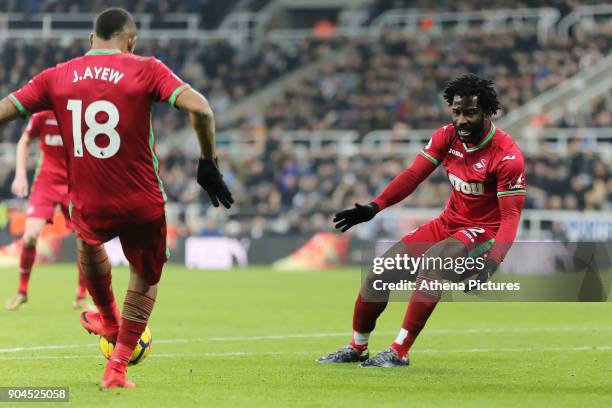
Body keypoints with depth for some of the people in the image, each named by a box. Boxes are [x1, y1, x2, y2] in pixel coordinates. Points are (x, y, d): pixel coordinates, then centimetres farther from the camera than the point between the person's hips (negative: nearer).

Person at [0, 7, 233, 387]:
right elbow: (199, 108, -18)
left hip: (89, 207, 2)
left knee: (88, 241, 38)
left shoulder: (57, 77, 2)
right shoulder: (146, 69, -6)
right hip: (143, 205, -2)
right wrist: (208, 164, -7)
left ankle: (109, 320, 57)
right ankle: (118, 367, 20)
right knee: (145, 279, 24)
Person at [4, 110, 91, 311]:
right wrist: (20, 174, -3)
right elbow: (24, 142, 5)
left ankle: (81, 297, 12)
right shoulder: (42, 115, -11)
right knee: (30, 234, -16)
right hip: (47, 180, -1)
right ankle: (22, 291, 5)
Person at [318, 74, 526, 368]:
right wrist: (374, 207, -21)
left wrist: (491, 263, -37)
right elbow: (413, 175, -7)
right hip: (448, 223, 7)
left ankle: (399, 352, -29)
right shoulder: (447, 137, -4)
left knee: (431, 262, -33)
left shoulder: (506, 154, -21)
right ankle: (356, 348, 20)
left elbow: (511, 215, -24)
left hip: (484, 231, -7)